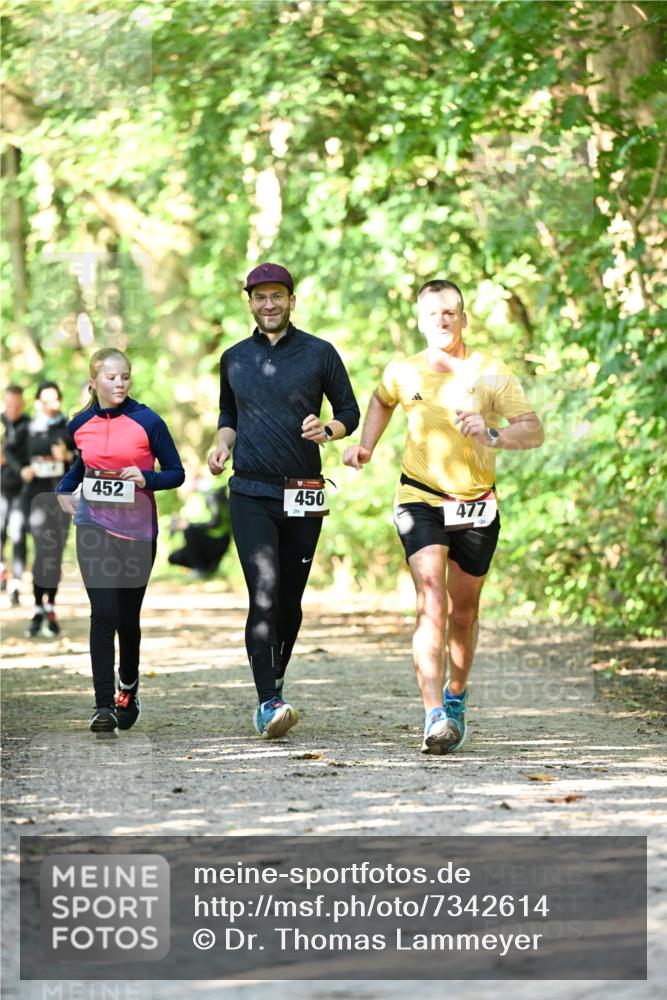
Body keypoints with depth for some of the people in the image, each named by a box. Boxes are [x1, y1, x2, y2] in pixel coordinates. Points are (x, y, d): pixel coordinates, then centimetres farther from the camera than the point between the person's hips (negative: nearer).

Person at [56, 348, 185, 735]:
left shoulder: (148, 422, -7)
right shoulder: (80, 425, 2)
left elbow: (176, 473, -2)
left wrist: (146, 479, -20)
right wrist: (64, 491, 3)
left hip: (137, 528, -1)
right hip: (95, 527, 1)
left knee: (128, 616, 12)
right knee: (103, 613, -12)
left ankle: (129, 686, 39)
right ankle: (104, 706, -13)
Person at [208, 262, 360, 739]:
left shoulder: (320, 354, 4)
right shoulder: (234, 359, 11)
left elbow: (350, 413, 8)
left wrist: (326, 430, -13)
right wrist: (223, 445, 3)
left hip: (304, 497, 0)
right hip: (251, 494, 0)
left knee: (290, 600, 7)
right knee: (264, 594, -16)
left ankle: (276, 683, 28)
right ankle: (268, 704, -21)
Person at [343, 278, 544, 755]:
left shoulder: (490, 373, -6)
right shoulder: (403, 372, 0)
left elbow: (534, 431, -12)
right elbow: (382, 400, 25)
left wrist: (492, 434, -29)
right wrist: (366, 446, 12)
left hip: (477, 505, 1)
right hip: (420, 499, -1)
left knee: (463, 610, 11)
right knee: (431, 599, -19)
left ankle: (456, 697, 37)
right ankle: (435, 716, -28)